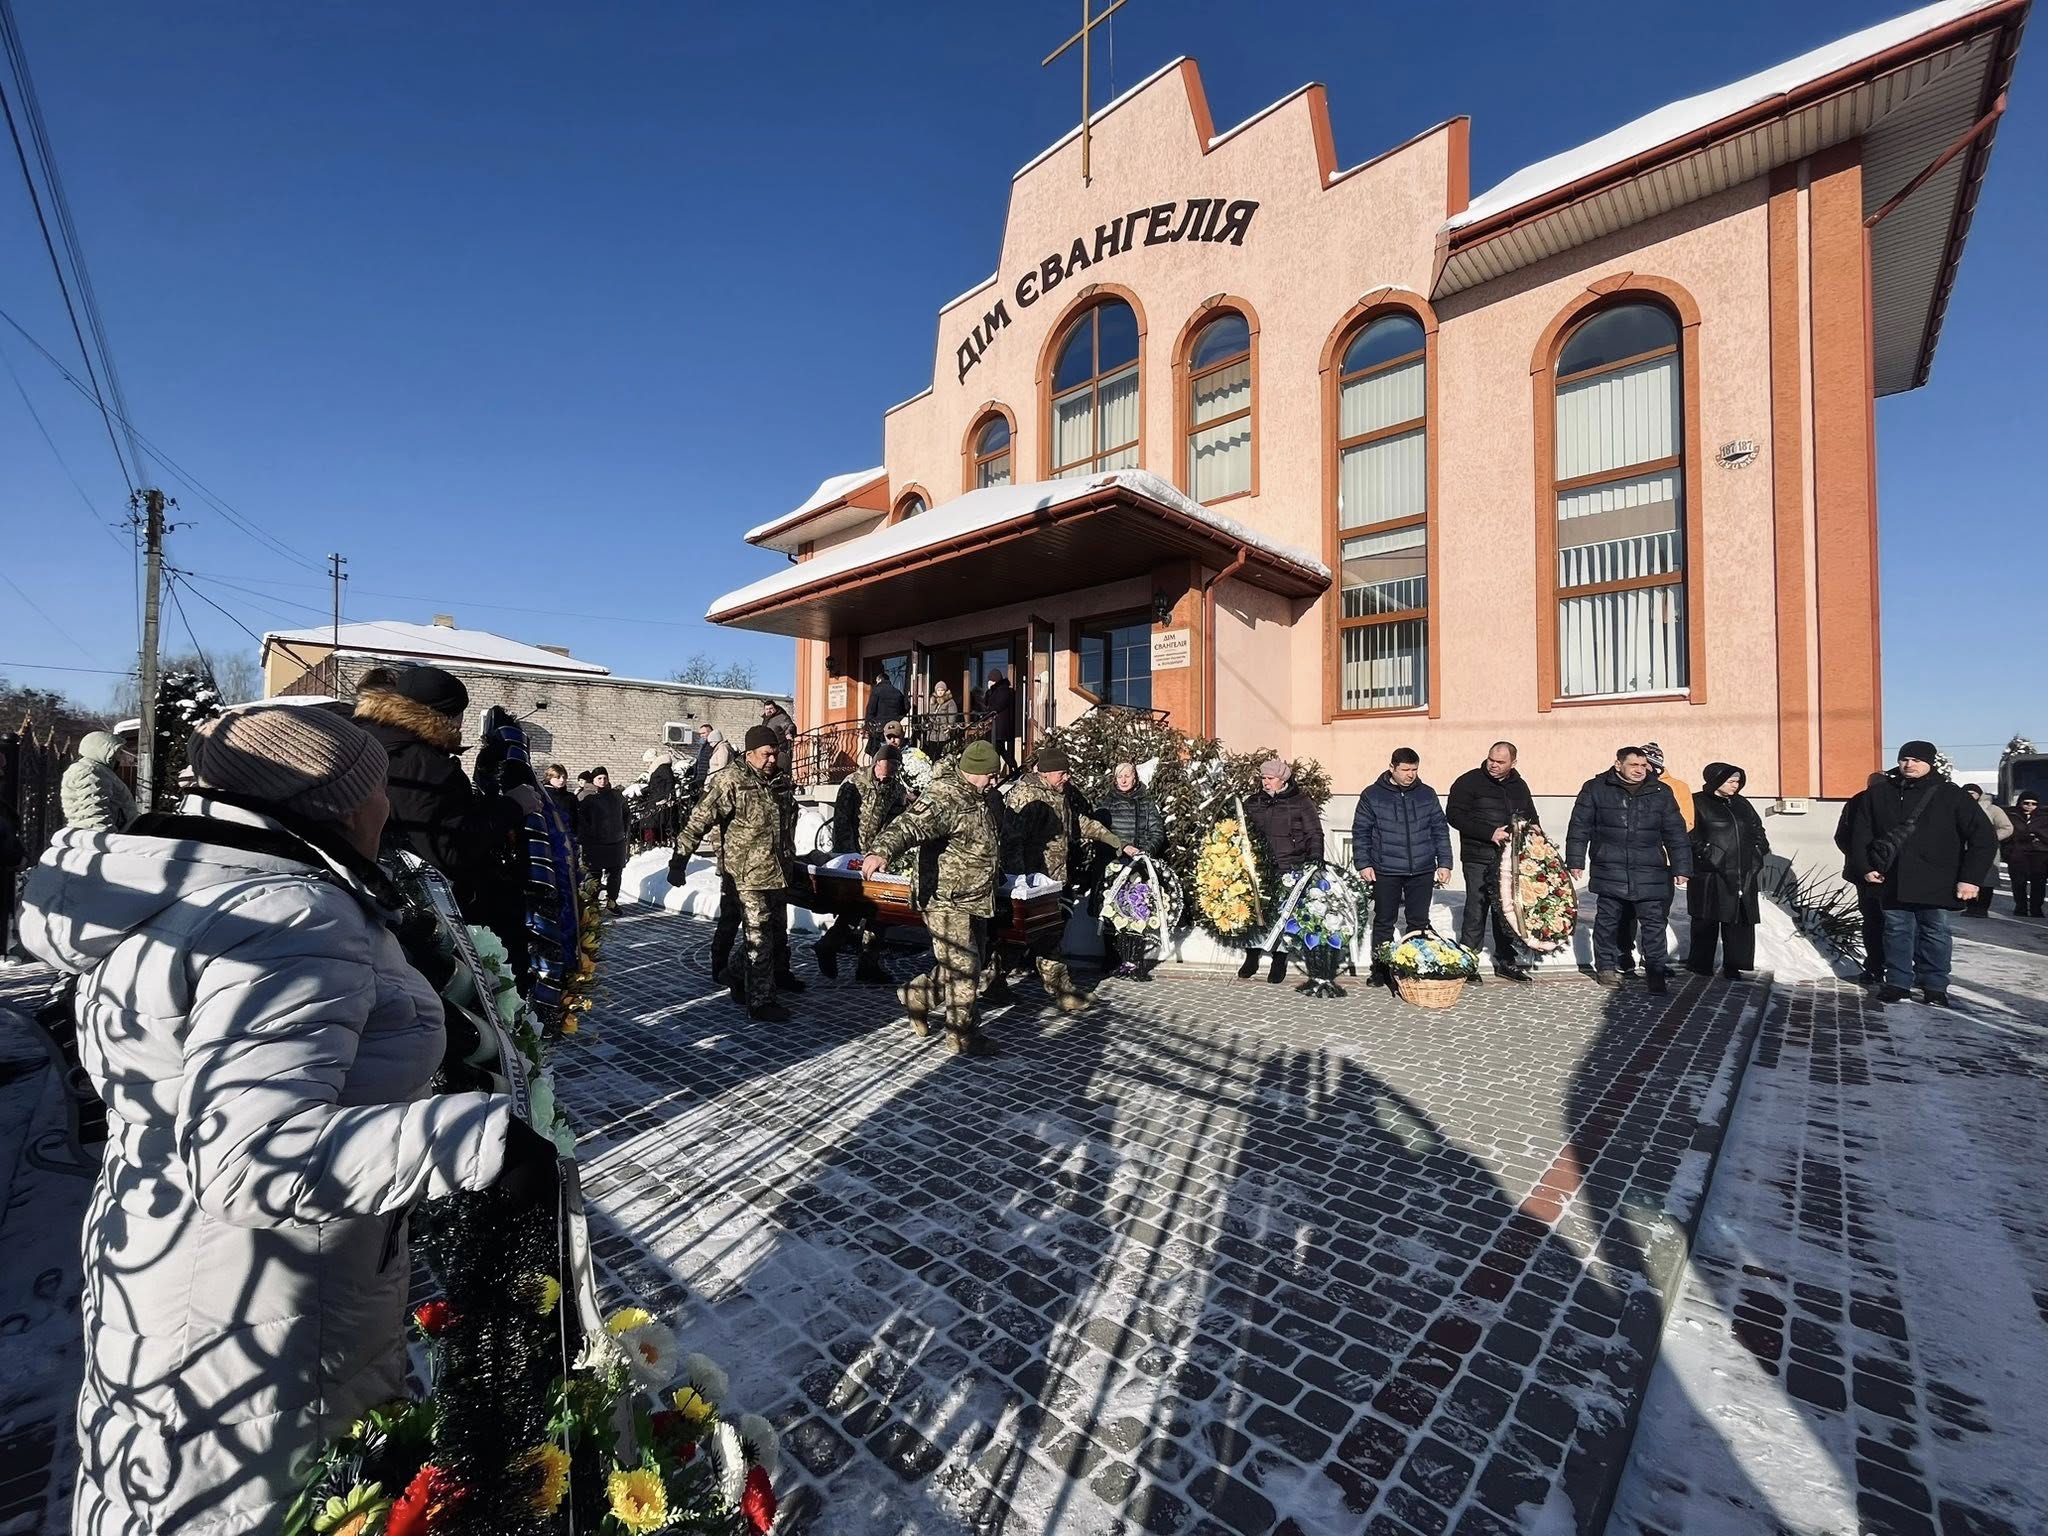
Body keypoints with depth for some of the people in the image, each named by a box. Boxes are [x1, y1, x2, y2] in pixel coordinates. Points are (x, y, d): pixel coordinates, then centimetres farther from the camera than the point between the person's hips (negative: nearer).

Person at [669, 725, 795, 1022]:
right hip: (748, 877, -8)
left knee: (771, 935, 16)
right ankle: (760, 1002, 6)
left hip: (774, 875, 8)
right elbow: (699, 821, -17)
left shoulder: (771, 783, 13)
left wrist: (791, 862, 33)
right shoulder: (731, 781, -12)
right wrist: (679, 862, -22)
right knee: (760, 939, -4)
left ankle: (744, 985, 34)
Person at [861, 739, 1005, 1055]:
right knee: (965, 968, -4)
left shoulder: (979, 796, 10)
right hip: (946, 899, -9)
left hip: (974, 899, 10)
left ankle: (916, 996, 37)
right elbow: (908, 826, -38)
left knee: (960, 967, 18)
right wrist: (882, 851, -56)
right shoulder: (943, 798, -21)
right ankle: (963, 1035, 13)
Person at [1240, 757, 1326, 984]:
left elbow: (1315, 835, 2)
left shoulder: (1299, 802, 1)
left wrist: (1313, 864, -7)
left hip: (1289, 871, -3)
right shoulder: (1253, 803, 10)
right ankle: (1251, 959, 17)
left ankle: (1279, 962, 16)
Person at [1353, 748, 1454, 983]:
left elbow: (1440, 830, 11)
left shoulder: (1427, 794, 7)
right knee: (1384, 922, 7)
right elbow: (1360, 832, 0)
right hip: (1385, 871, -2)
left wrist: (1444, 863, 5)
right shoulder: (1372, 795, -1)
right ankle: (1381, 969, 17)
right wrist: (1363, 863, -6)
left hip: (1422, 871, 2)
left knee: (1419, 921, 8)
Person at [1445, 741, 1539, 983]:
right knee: (1477, 909, -3)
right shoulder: (1469, 781, -4)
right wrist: (1489, 833, -19)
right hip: (1479, 858, -5)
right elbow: (1454, 815, -12)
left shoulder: (1519, 786, 15)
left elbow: (1531, 819, 26)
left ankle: (1505, 960, 23)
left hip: (1511, 859, 6)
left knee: (1507, 909, 11)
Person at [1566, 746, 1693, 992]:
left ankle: (1656, 972, 12)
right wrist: (1575, 861, -1)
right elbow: (1580, 827, 2)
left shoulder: (1661, 792, 8)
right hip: (1610, 870, -1)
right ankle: (1606, 967, 19)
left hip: (1650, 872, 2)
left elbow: (1675, 832, 10)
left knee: (1654, 922, 2)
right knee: (1607, 919, 7)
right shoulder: (1596, 789, 1)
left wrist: (1681, 868, 7)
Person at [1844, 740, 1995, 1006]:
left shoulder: (1949, 795, -2)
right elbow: (1860, 834, 9)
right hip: (1892, 881, 1)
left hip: (1936, 882, -1)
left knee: (1934, 934, 7)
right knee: (1897, 932, 8)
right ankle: (1897, 983, 15)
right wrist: (1864, 868, 0)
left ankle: (1935, 986, 18)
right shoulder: (1878, 793, 3)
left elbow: (1984, 837, -2)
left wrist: (1971, 878, -9)